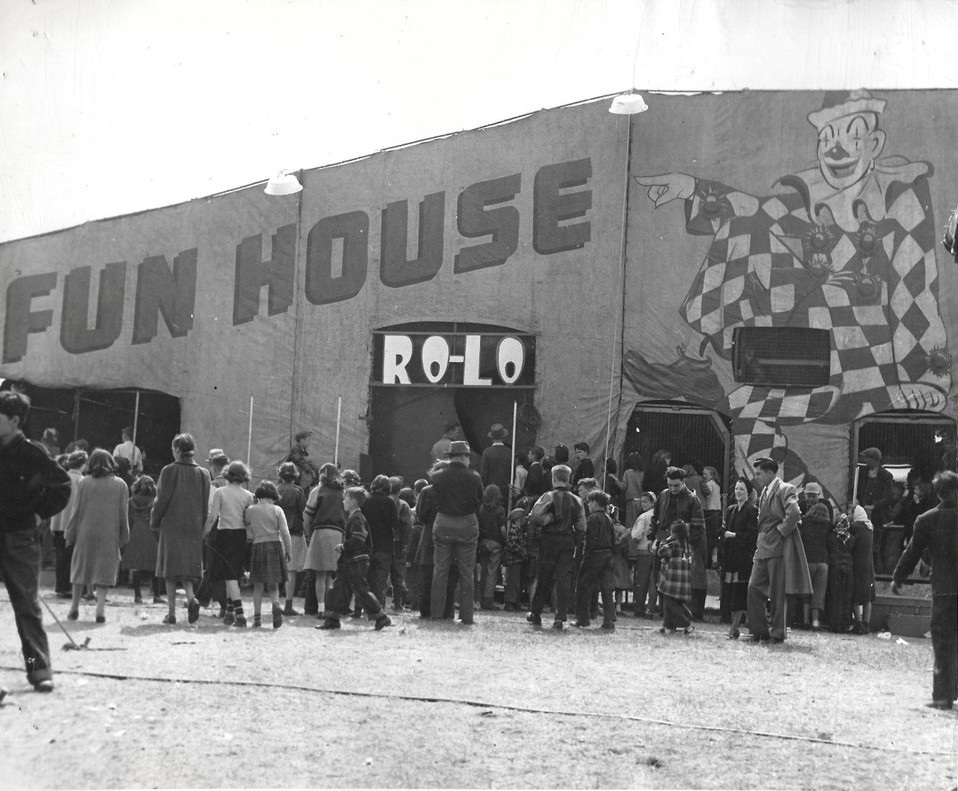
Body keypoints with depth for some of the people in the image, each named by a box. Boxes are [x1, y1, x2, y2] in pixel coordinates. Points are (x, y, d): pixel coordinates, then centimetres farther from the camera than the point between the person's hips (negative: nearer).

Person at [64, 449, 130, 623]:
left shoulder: (84, 482, -2)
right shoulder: (120, 485, 0)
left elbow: (77, 510, 0)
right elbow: (123, 515, 2)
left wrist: (70, 534, 7)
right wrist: (123, 537, 10)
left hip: (85, 533, 0)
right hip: (109, 536, 0)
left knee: (80, 568, 13)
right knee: (104, 571, 5)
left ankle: (74, 608, 18)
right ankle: (100, 610, -4)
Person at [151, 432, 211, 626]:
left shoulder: (169, 471, -7)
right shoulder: (203, 473, 4)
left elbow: (162, 499, -8)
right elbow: (205, 505, 5)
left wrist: (154, 522, 4)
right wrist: (200, 526, 13)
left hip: (171, 525, -3)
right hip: (193, 528, 3)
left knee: (171, 569, 4)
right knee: (187, 567, 13)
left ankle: (172, 612, 3)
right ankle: (191, 598, -12)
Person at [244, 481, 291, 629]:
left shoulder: (250, 510, 3)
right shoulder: (277, 510, 0)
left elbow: (248, 534, 0)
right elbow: (285, 532, -5)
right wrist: (288, 550, 3)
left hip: (258, 546, 0)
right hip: (275, 545, 0)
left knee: (258, 585, 9)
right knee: (273, 584, 7)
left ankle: (257, 617, 5)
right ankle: (275, 605, -21)